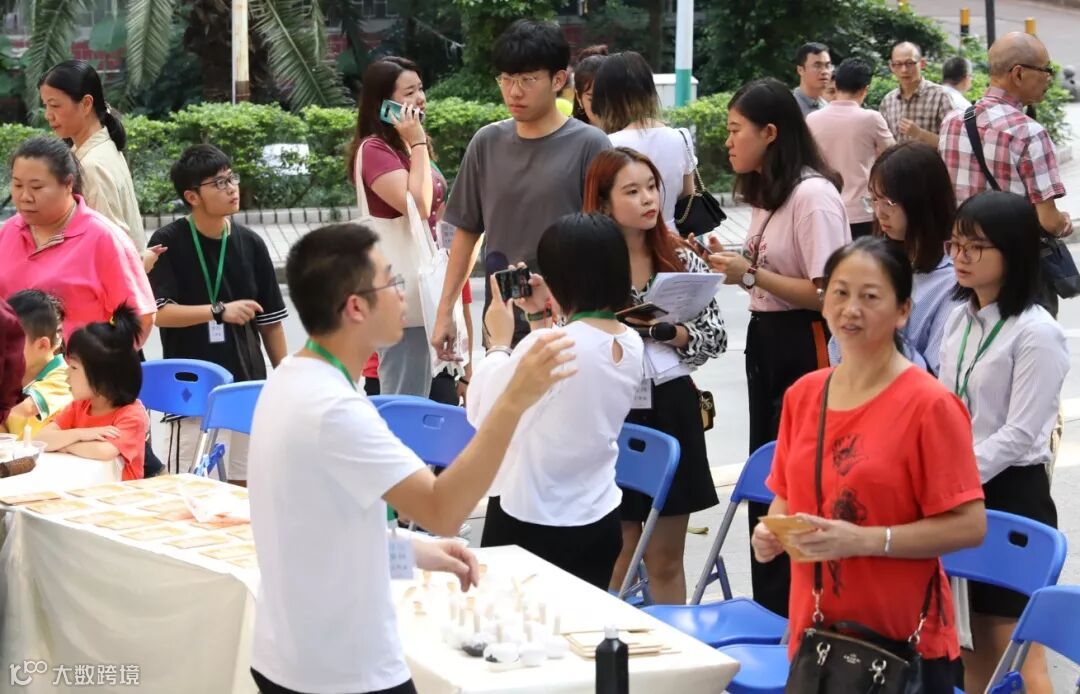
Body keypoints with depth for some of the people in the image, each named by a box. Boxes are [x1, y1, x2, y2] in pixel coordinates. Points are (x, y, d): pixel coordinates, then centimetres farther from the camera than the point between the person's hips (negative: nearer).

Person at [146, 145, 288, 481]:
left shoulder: (250, 244, 6)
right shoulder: (168, 242, -4)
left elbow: (270, 321, 11)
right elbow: (158, 312, -11)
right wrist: (220, 311, -18)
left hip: (247, 388, 4)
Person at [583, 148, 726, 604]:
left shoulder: (682, 259, 3)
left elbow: (716, 337, 1)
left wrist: (672, 333, -16)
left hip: (671, 413, 3)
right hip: (612, 413, -2)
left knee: (666, 562, 12)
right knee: (616, 563, 8)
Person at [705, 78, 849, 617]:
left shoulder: (813, 194, -17)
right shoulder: (765, 193, 13)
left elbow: (827, 294, -22)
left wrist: (751, 274, -20)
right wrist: (733, 266, 2)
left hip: (804, 348, -10)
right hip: (763, 342, 10)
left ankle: (793, 613, 4)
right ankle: (767, 610, 24)